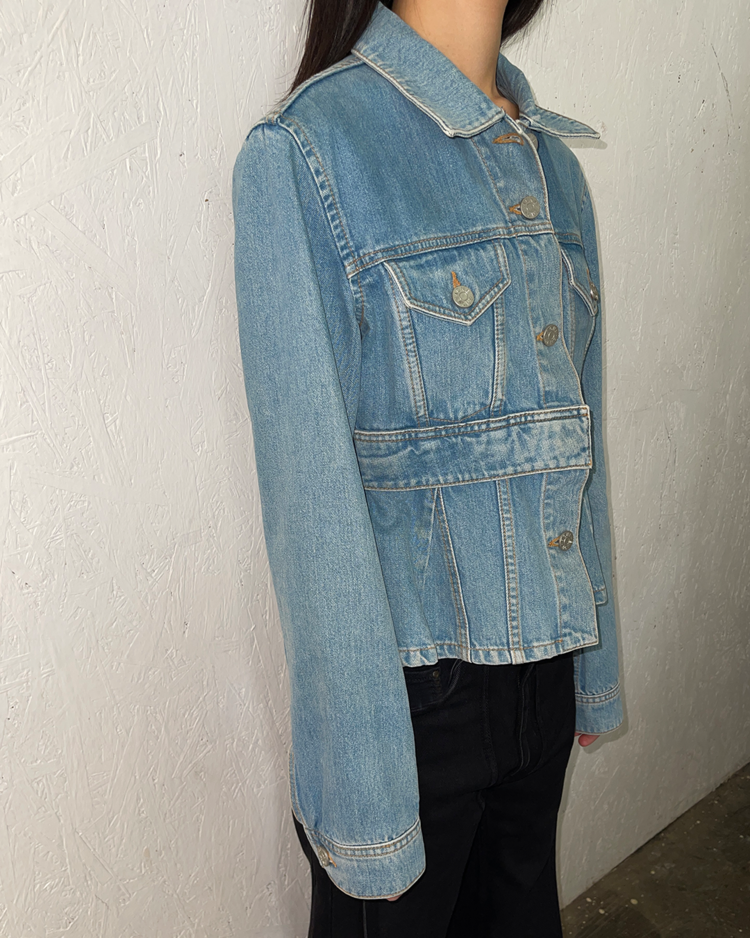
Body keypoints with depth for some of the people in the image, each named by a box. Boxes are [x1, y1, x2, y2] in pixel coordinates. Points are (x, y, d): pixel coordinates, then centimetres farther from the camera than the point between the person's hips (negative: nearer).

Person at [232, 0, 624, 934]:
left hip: (541, 659, 6)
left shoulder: (553, 158, 7)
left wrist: (594, 662, 14)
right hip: (414, 678, -6)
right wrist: (362, 787, -14)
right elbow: (311, 489, -17)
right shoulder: (304, 146, -14)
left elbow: (577, 440, 10)